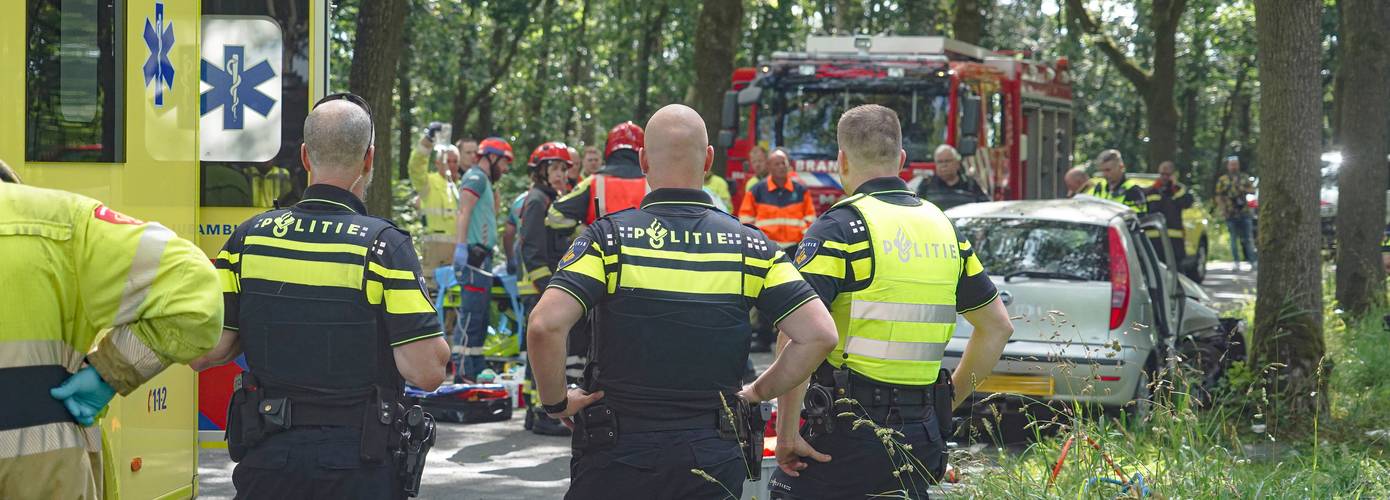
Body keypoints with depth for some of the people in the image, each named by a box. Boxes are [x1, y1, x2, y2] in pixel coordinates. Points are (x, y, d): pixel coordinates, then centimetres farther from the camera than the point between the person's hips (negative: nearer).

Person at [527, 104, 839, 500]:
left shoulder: (609, 238, -7)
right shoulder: (749, 245, 0)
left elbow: (545, 325, -20)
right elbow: (819, 334, -7)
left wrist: (556, 402, -4)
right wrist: (758, 392, 5)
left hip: (618, 453, -1)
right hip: (715, 459, 2)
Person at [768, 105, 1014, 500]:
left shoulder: (841, 226, -9)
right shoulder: (943, 227, 13)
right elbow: (997, 326, 20)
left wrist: (786, 430, -15)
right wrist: (949, 401, 24)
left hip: (845, 433, -6)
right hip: (920, 436, 6)